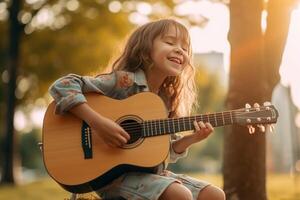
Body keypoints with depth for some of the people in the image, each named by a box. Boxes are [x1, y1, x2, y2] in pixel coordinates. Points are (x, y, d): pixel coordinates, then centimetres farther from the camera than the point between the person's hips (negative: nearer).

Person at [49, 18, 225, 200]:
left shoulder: (167, 99, 8)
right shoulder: (124, 82, -12)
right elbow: (62, 86, -19)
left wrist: (190, 139, -6)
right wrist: (97, 122, -27)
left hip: (152, 171, 7)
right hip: (114, 173, -7)